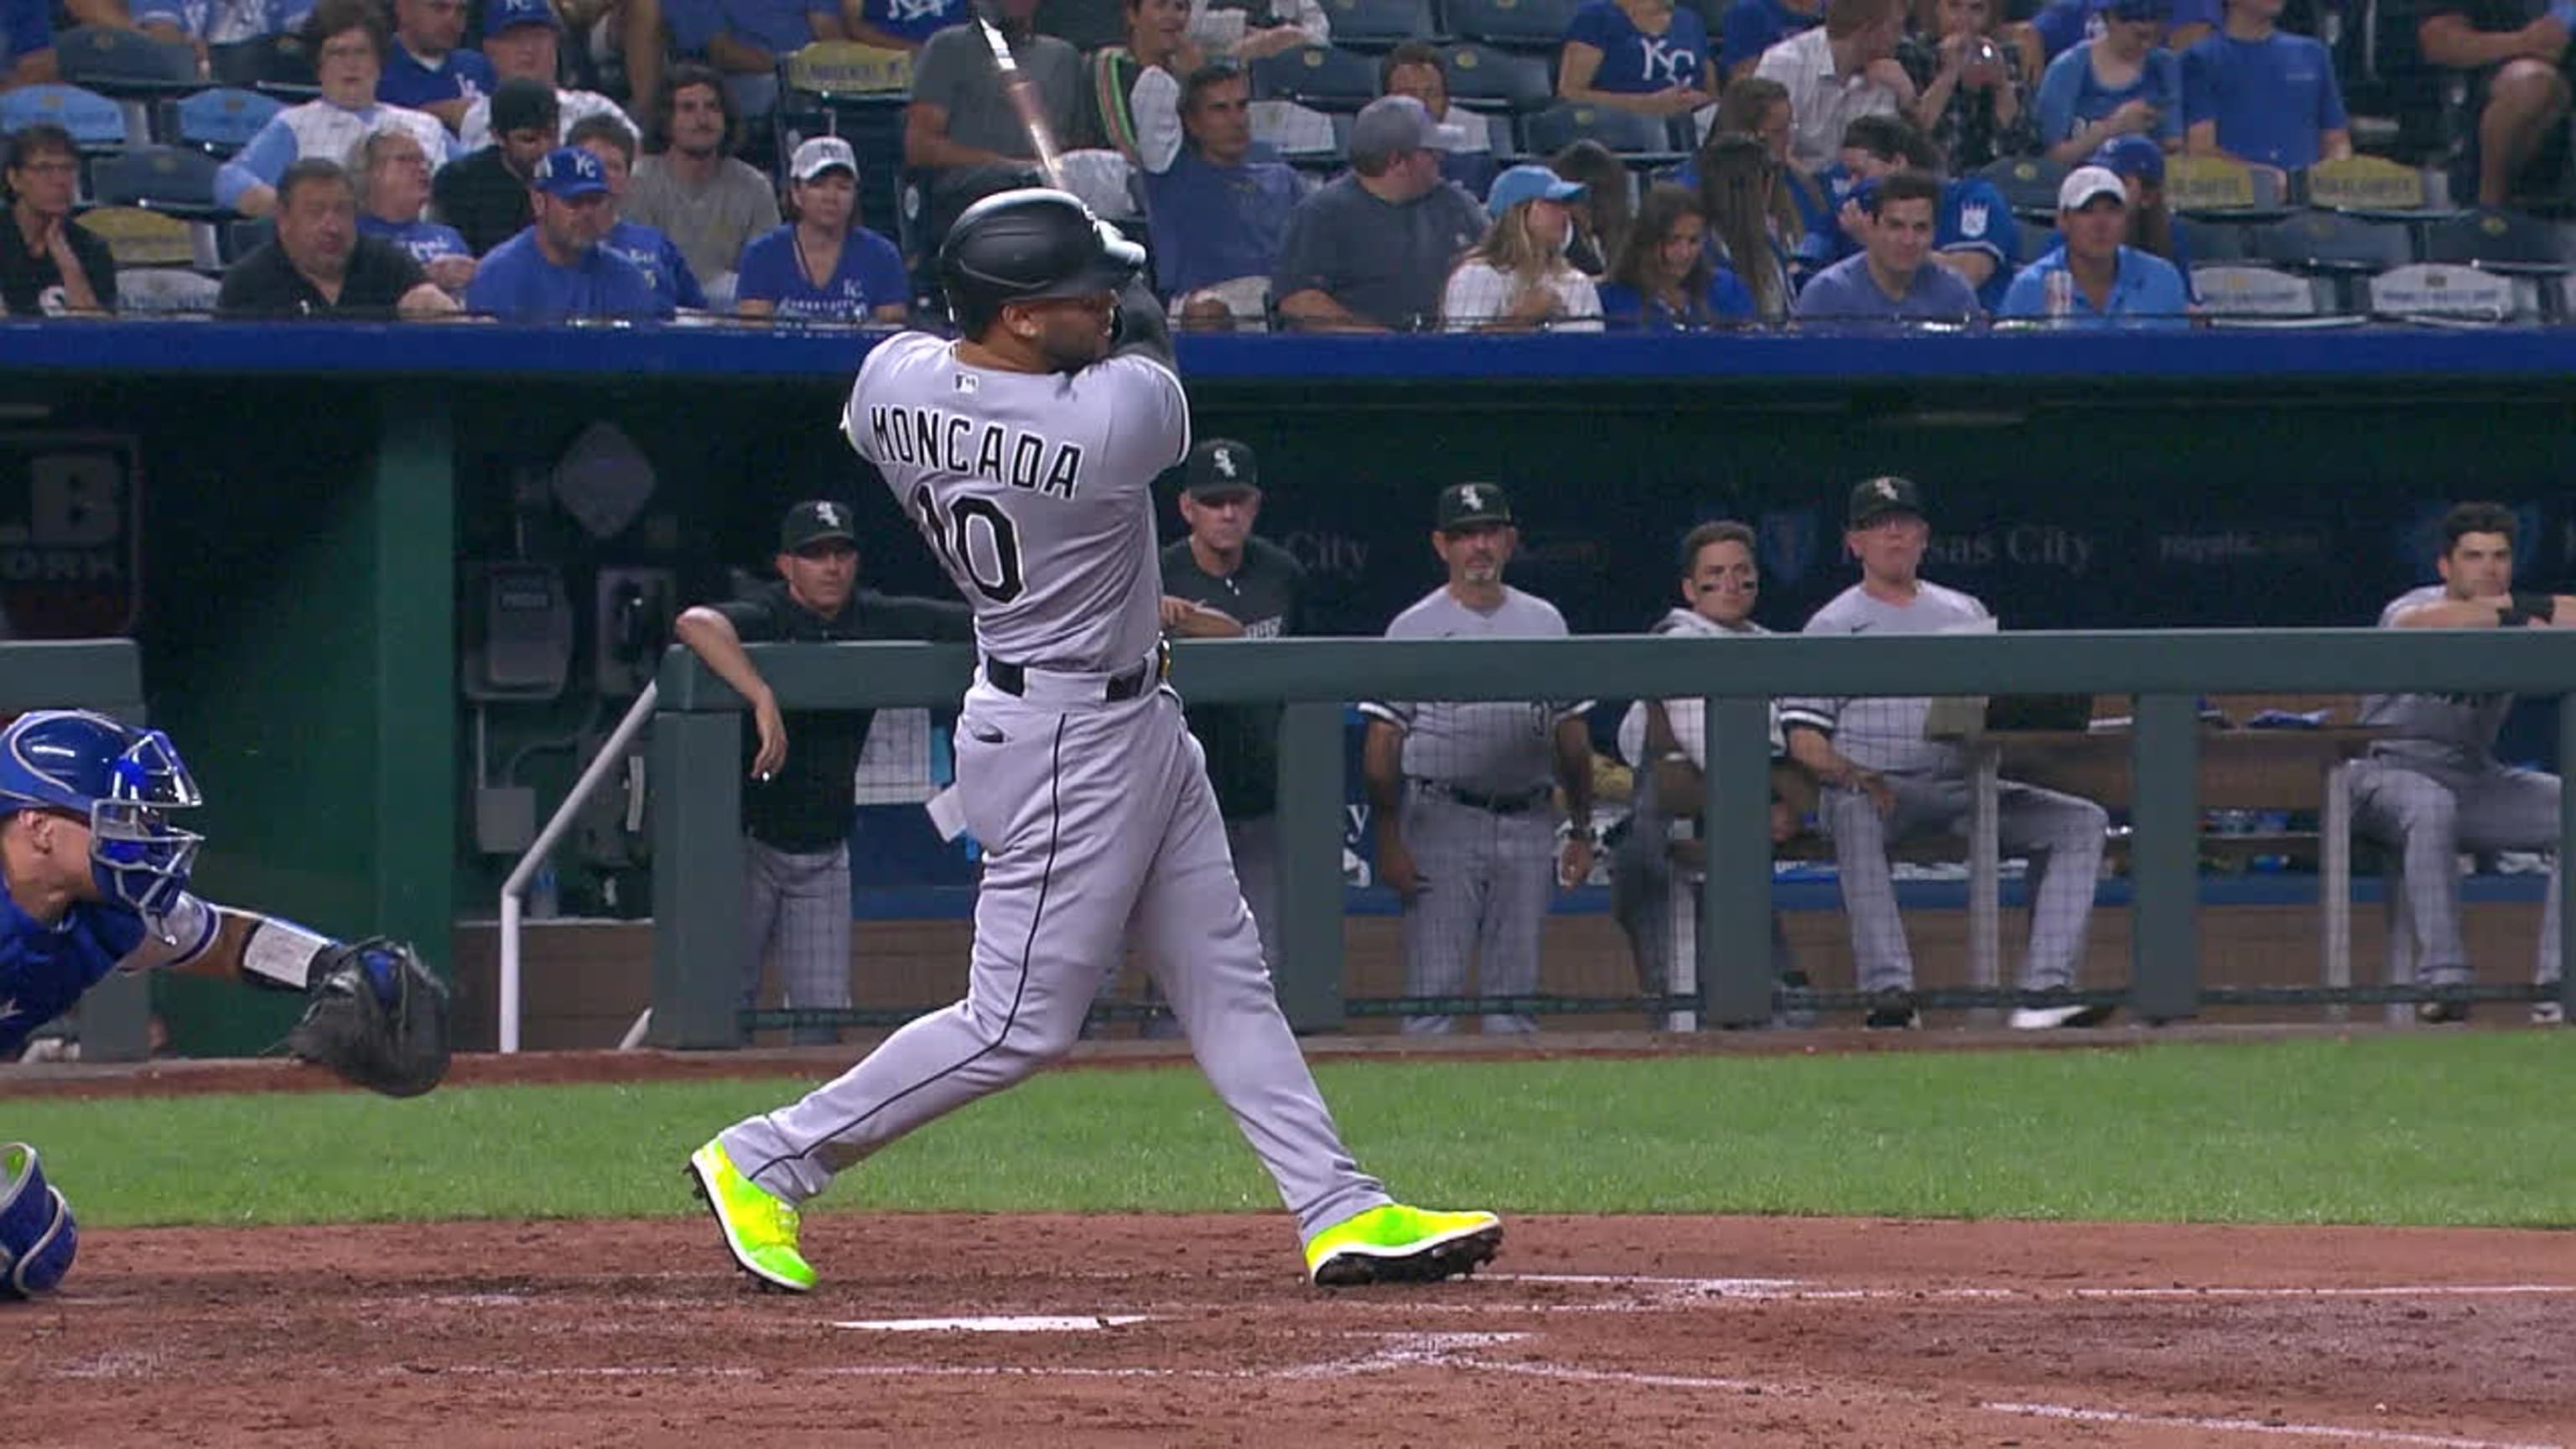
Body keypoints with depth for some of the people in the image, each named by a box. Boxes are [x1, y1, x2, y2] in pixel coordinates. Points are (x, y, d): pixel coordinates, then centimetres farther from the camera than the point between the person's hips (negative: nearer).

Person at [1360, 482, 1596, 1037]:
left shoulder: (1543, 623, 13)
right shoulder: (1414, 629, 1)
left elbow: (1571, 733, 16)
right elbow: (1383, 742, -3)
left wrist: (1580, 830, 10)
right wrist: (1388, 840, -11)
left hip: (1527, 824, 4)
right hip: (1441, 819, -4)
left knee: (1516, 987, 6)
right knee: (1434, 989, -7)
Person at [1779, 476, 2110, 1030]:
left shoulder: (1965, 612, 23)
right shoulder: (1831, 626, 11)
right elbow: (1804, 737, 1)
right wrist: (1854, 776, -20)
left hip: (1964, 786, 4)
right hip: (1880, 791, -4)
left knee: (2082, 820, -17)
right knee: (1854, 813, -40)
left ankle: (2045, 988, -30)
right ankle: (1889, 987, -46)